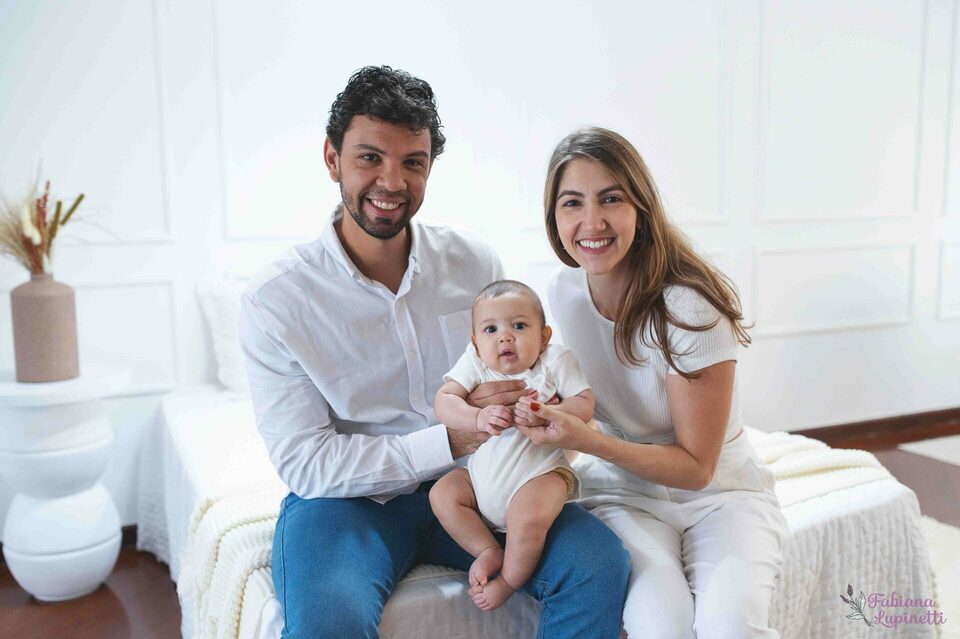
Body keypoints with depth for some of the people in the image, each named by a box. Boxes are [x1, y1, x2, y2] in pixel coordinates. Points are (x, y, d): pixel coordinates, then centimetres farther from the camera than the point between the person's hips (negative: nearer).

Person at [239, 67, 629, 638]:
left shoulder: (474, 263, 0)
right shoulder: (273, 301, -9)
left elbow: (525, 375, 10)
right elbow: (305, 463, -12)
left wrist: (516, 405, -15)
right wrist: (450, 441, -21)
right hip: (348, 499, -3)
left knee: (601, 564, -17)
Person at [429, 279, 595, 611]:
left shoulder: (556, 360, -8)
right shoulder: (473, 363, -5)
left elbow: (584, 405, -12)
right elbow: (443, 402, -14)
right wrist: (479, 417, -33)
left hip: (539, 471, -4)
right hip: (482, 473, 5)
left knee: (528, 518, -28)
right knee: (441, 494, -7)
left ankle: (508, 581, -1)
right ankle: (489, 551, 4)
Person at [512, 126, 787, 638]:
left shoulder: (689, 309, -22)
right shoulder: (564, 292, -5)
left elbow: (696, 466, -16)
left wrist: (587, 441, -29)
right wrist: (535, 404, -8)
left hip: (719, 491, -2)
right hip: (624, 493, 3)